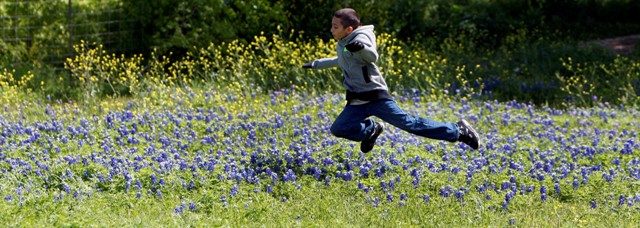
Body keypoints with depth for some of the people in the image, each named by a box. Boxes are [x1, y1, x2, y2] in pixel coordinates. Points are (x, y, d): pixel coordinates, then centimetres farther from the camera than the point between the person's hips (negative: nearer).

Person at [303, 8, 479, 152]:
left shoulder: (359, 39, -11)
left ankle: (458, 131, -6)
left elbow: (372, 57, -30)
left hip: (375, 96, -8)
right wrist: (315, 64, 46)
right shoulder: (342, 44, 16)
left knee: (408, 123, -13)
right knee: (338, 129, -7)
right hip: (357, 102, 8)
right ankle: (371, 129, 19)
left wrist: (361, 48, -52)